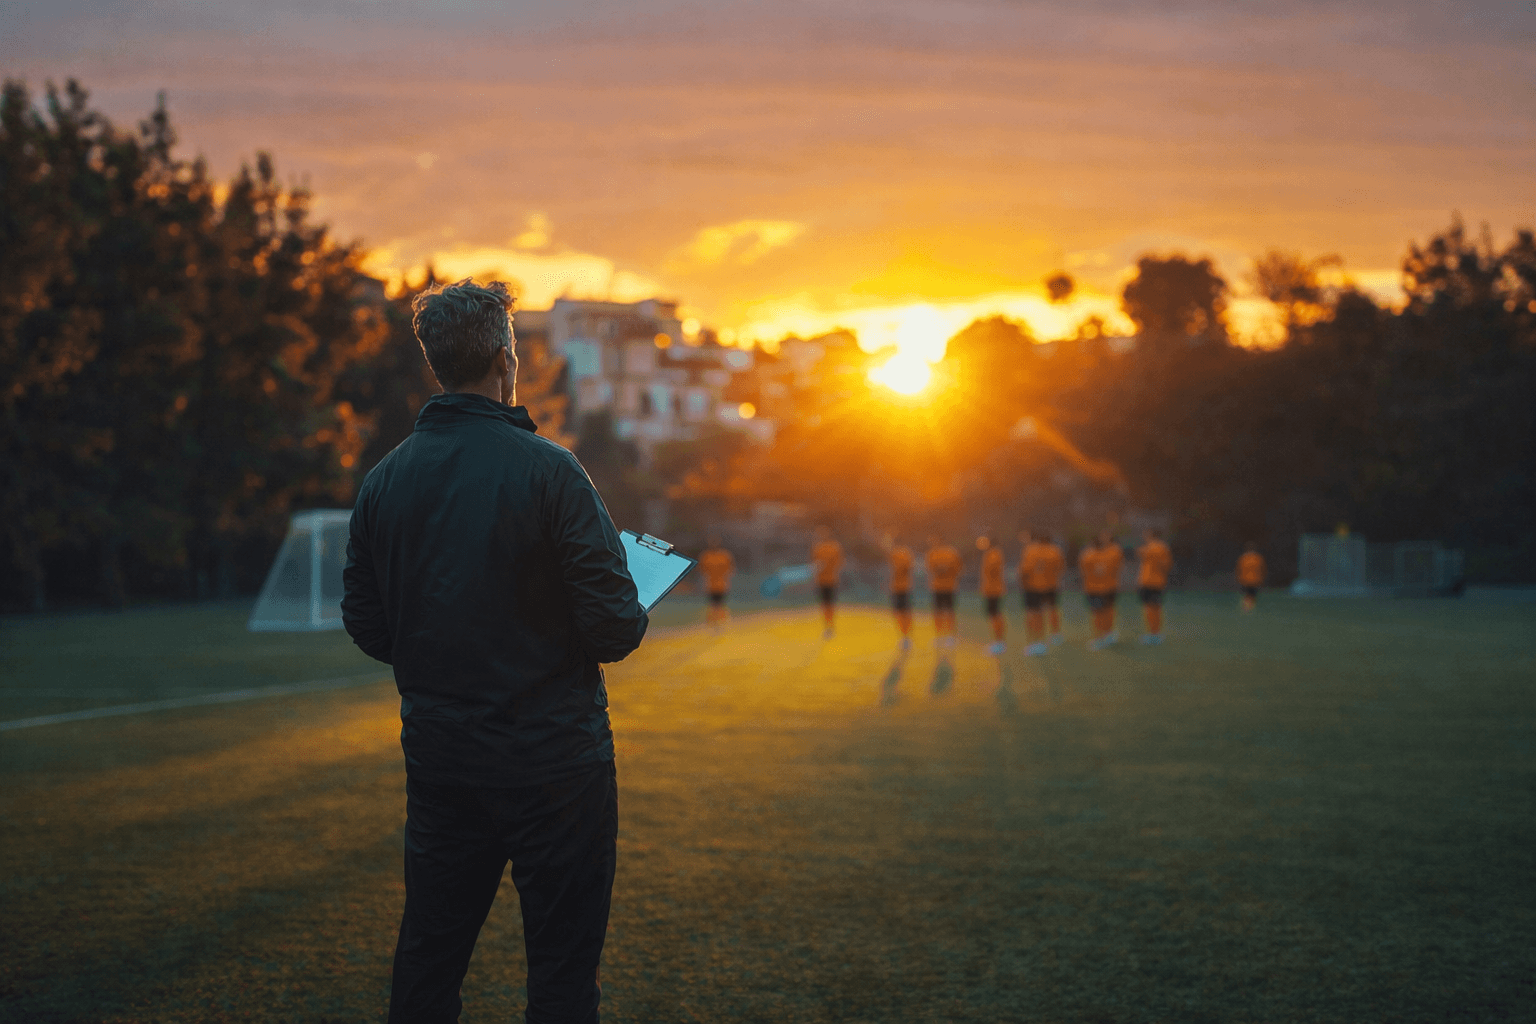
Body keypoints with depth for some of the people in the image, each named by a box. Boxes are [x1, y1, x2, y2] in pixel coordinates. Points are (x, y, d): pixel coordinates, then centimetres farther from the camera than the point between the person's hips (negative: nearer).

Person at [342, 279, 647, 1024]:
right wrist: (632, 619, 7)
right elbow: (614, 626, -16)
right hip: (552, 758, -5)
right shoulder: (547, 471, -14)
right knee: (562, 961, 4)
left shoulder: (384, 481, 1)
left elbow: (367, 627, 8)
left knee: (428, 953, 14)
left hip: (438, 758, 5)